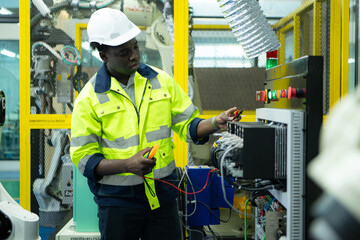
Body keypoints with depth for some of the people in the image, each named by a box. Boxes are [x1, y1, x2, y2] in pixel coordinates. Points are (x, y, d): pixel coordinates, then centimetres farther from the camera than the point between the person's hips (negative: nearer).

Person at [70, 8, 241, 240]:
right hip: (117, 200, -2)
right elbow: (83, 158, -9)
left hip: (162, 195, 3)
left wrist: (215, 123, -14)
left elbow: (187, 125, 6)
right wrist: (128, 164, -23)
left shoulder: (161, 80, 2)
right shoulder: (89, 98, -8)